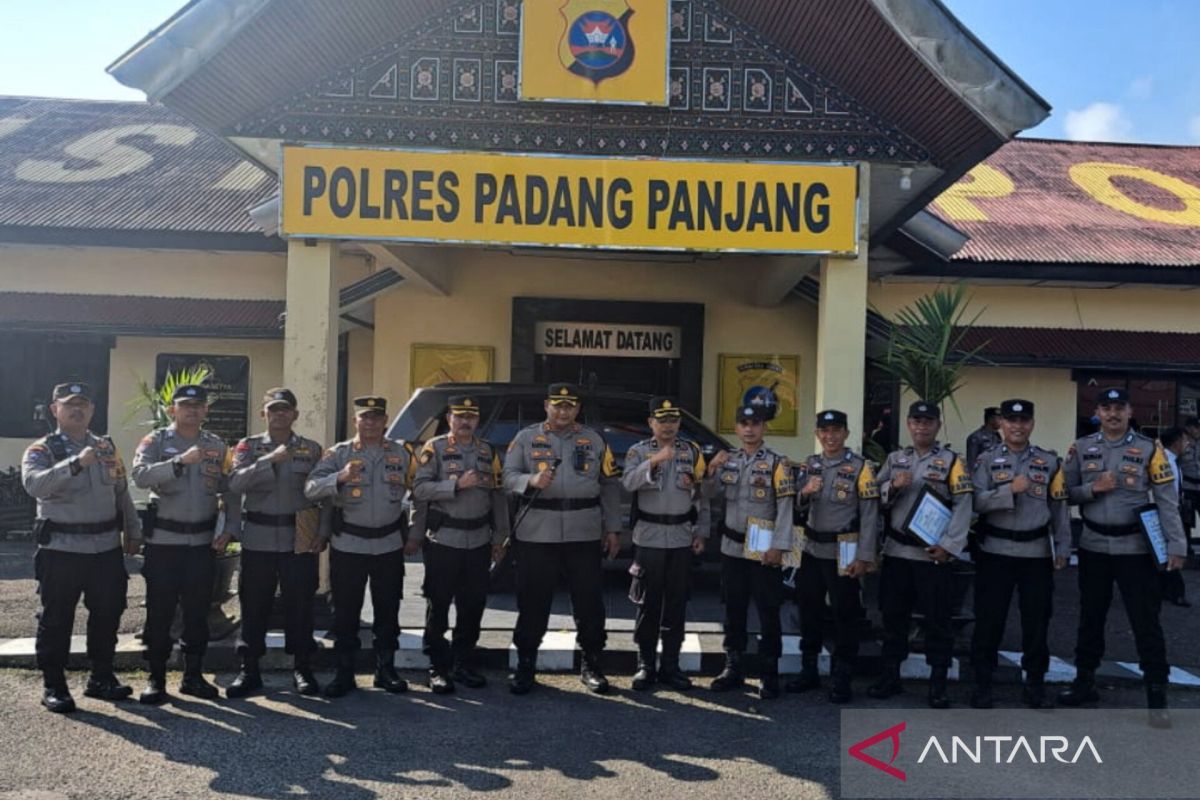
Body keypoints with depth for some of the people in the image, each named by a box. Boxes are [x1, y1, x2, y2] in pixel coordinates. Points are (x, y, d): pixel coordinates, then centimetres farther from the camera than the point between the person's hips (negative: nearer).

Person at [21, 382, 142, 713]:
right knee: (56, 620, 4)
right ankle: (53, 686, 18)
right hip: (61, 550, -5)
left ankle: (102, 678, 26)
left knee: (107, 615, 11)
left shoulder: (107, 447, 11)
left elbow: (123, 493, 17)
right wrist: (76, 463, -39)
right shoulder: (42, 450, -5)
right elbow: (34, 484, -27)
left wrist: (133, 532, 15)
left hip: (107, 548, 5)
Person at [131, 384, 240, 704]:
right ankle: (156, 678, 15)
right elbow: (140, 476, -21)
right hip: (163, 540, -3)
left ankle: (193, 675, 21)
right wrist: (180, 461, -32)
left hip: (203, 542, 3)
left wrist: (229, 529, 1)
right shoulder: (156, 441, -2)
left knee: (198, 612, 10)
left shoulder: (217, 446, 8)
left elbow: (231, 490, 11)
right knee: (160, 612, 3)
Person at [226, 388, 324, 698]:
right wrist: (270, 460, -21)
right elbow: (236, 482, -12)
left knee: (300, 605, 4)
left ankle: (302, 668, 16)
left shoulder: (312, 449, 7)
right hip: (258, 539, 0)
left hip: (300, 539, 0)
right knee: (254, 605, 5)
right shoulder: (248, 446, 6)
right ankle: (249, 670, 17)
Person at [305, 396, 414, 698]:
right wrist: (340, 477, -31)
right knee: (345, 613, 5)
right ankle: (344, 673, 16)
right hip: (348, 545, -1)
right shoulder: (338, 453, -1)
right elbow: (311, 489, -13)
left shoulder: (401, 452, 6)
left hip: (389, 544, 2)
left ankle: (386, 669, 22)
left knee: (388, 611, 10)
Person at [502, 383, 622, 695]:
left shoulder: (594, 440, 10)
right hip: (537, 534, -1)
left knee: (589, 599, 6)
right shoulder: (526, 438, 7)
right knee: (533, 601, 5)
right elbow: (508, 475, 1)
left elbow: (610, 485, 11)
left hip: (585, 534, 1)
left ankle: (592, 664, 21)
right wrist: (532, 480, -20)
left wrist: (612, 528, 6)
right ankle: (525, 664, 19)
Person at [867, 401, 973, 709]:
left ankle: (938, 683, 13)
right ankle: (890, 676, 23)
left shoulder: (952, 461, -2)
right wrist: (893, 486, -12)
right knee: (893, 615, 11)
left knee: (937, 619, 3)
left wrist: (949, 546, -15)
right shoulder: (895, 459, 11)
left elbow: (963, 507, -8)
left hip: (933, 554, -4)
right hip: (896, 551, 4)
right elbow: (875, 497, 9)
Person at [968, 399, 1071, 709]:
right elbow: (975, 502, -11)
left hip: (1037, 553, 2)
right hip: (995, 552, -1)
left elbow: (1060, 508, 7)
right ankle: (982, 682, 16)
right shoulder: (986, 460, 0)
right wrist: (1010, 490, -20)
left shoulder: (1049, 461, 5)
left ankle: (1035, 683, 24)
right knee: (989, 619, 4)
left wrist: (1063, 548, 3)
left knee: (1036, 620, 9)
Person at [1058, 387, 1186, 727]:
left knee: (1145, 619, -1)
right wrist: (1094, 488, -16)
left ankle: (1157, 693, 9)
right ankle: (1085, 680, 28)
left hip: (1135, 547, -3)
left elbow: (1167, 501, -6)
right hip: (1093, 546, 3)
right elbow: (1067, 493, 3)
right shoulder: (1081, 449, 2)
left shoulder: (1149, 450, -4)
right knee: (1091, 616, 14)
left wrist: (1176, 545, -11)